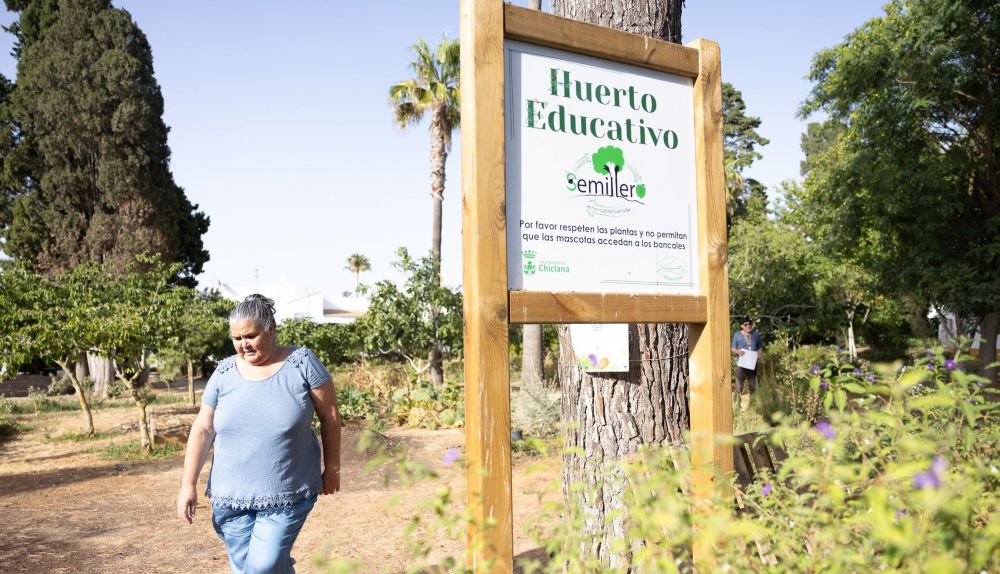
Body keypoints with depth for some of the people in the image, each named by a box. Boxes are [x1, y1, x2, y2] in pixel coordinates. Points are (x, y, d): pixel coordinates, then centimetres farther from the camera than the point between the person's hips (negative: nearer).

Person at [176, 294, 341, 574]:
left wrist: (332, 468, 0)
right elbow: (203, 430, 5)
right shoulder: (224, 373, 1)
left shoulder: (302, 362, -7)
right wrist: (188, 484, 2)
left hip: (287, 496, -3)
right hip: (231, 497, 3)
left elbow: (330, 415, -2)